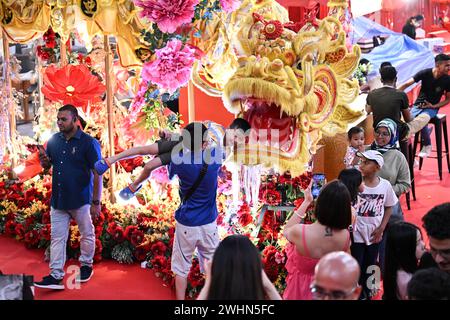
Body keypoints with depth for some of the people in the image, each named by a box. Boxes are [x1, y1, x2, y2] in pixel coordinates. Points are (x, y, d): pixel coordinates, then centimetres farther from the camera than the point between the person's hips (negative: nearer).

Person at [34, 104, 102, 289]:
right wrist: (44, 161, -9)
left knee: (87, 234, 12)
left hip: (80, 200, -5)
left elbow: (97, 174, -12)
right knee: (57, 238, 5)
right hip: (58, 199, 5)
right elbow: (47, 166, 17)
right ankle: (56, 276, 8)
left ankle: (86, 265, 32)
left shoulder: (88, 142, -12)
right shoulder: (54, 140, 4)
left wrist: (96, 202, -15)